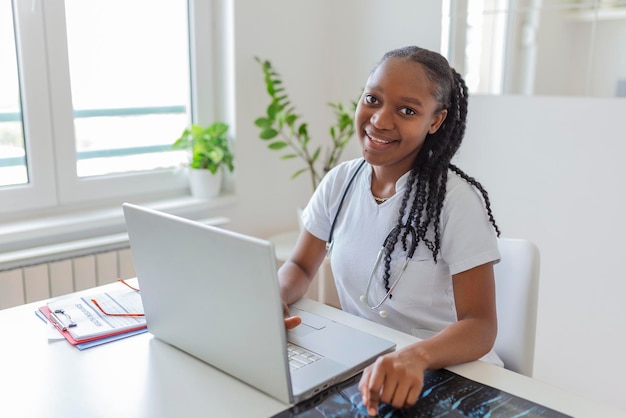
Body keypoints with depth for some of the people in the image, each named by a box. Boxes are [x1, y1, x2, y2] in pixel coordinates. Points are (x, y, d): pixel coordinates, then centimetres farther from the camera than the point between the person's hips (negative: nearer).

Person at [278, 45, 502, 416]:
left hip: (451, 377, -3)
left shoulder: (458, 202, -15)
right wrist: (272, 299, -14)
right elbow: (301, 267, 8)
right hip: (362, 368, 4)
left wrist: (415, 357, -38)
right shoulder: (340, 182, 0)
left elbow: (480, 326, -18)